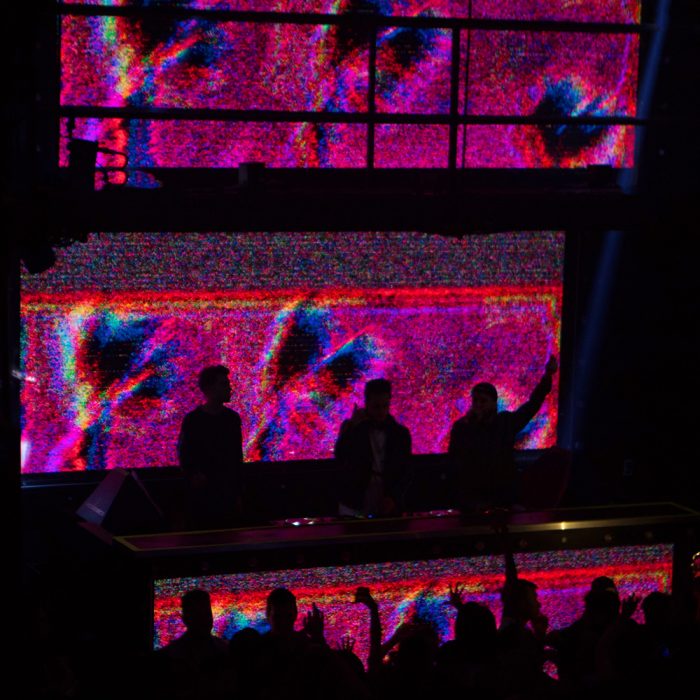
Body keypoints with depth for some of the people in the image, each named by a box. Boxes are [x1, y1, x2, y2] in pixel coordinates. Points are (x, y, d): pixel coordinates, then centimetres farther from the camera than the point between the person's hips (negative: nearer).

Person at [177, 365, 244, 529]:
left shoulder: (232, 419, 8)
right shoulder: (193, 420, -4)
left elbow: (237, 457, 13)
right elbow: (184, 454, 0)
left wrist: (237, 493, 12)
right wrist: (193, 475, -18)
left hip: (227, 495, 4)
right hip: (201, 495, -4)